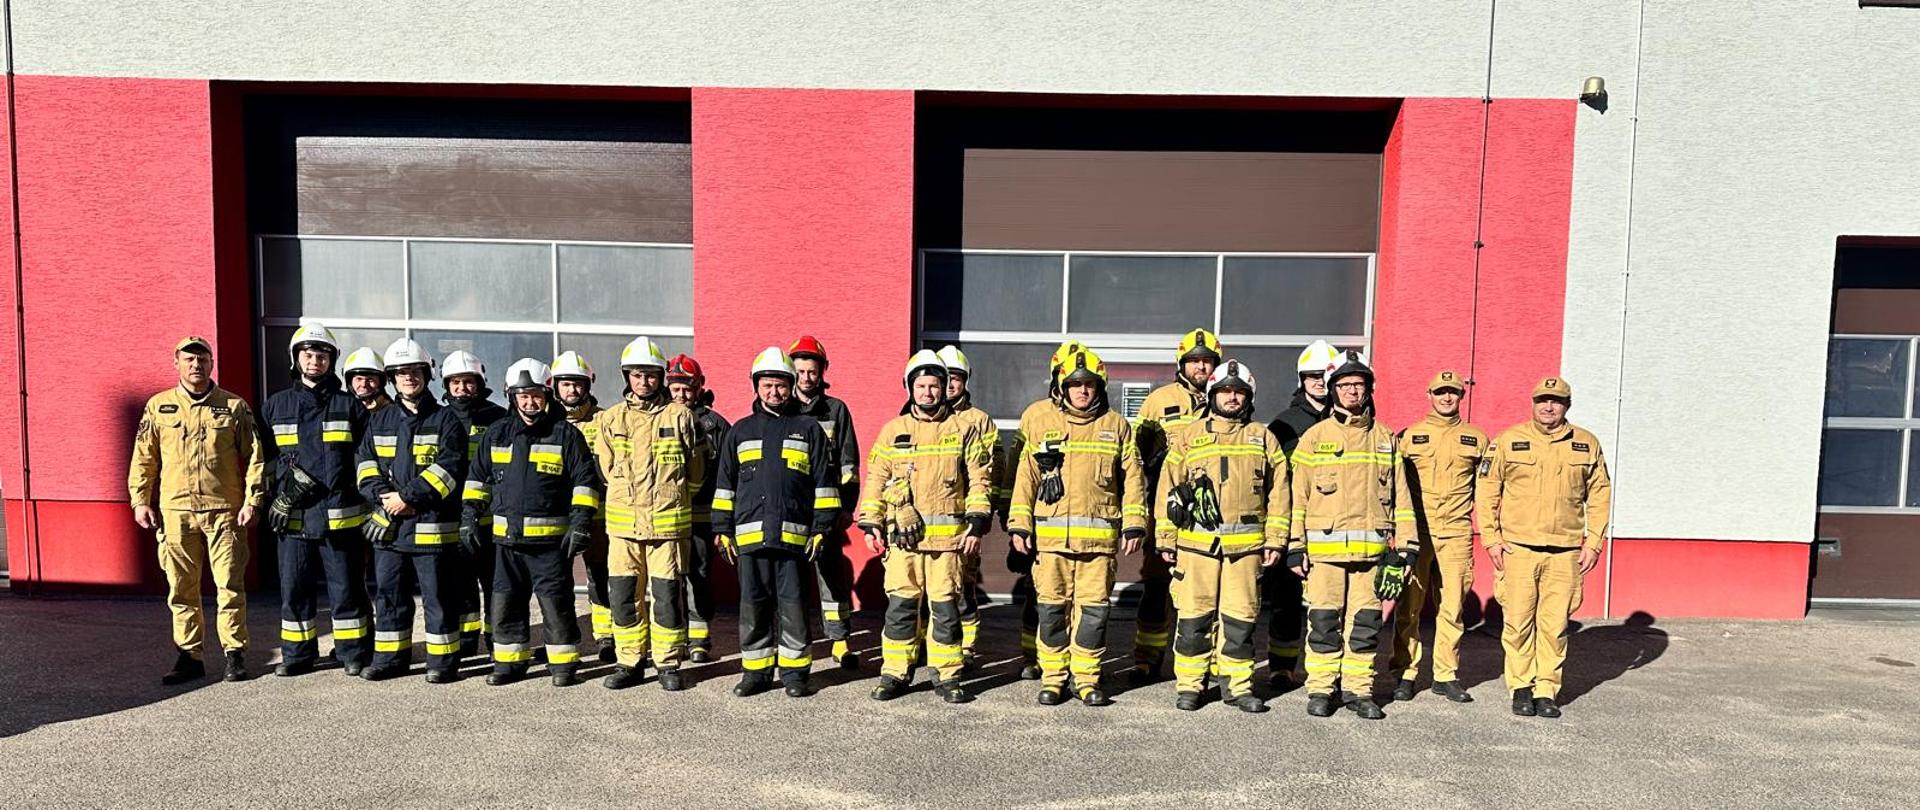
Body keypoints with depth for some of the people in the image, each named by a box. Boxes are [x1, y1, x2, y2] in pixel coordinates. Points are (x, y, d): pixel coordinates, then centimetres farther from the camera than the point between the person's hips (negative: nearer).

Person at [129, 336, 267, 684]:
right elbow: (143, 458, 12)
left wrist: (252, 500, -5)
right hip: (175, 512, 2)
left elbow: (254, 456, 3)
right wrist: (140, 501, 4)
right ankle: (188, 656, 17)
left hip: (225, 511, -2)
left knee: (230, 586, 0)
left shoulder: (235, 406, 4)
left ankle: (235, 653, 9)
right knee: (181, 589, 8)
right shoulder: (158, 406, 10)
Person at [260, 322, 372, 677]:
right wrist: (284, 492, 2)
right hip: (293, 516, 2)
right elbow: (266, 458, 15)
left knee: (347, 588, 3)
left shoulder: (350, 406, 5)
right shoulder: (275, 406, 11)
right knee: (294, 590, 8)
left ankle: (353, 653, 12)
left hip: (341, 515, -2)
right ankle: (297, 654, 21)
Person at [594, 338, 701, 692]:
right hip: (623, 523, 3)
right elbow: (606, 469, 12)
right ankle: (630, 662, 20)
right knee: (623, 595, 6)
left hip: (669, 523, -2)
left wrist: (669, 498, 9)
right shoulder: (611, 418, 8)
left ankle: (668, 664, 13)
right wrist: (630, 499, 9)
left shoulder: (680, 416, 1)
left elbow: (695, 470, 8)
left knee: (667, 595, 1)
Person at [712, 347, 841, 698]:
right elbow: (725, 484, 17)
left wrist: (822, 527, 0)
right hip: (749, 534, 2)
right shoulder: (740, 431, 15)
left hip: (794, 533, -2)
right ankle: (756, 671, 17)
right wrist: (723, 529, 10)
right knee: (753, 605, 7)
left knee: (793, 605, 1)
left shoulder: (808, 428, 8)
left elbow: (825, 482, 6)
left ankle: (794, 672, 12)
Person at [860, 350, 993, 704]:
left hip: (949, 535, -1)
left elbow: (979, 479, 4)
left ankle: (947, 676, 15)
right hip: (902, 535, 1)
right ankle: (894, 673, 16)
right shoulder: (893, 430, 10)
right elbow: (875, 480, 12)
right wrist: (871, 524, 5)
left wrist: (976, 524, -4)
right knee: (900, 605, 4)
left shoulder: (964, 429, 5)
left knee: (945, 606, 4)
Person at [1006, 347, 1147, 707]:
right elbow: (1026, 478, 9)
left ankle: (1087, 678, 15)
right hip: (1051, 535, 0)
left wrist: (1134, 525, 2)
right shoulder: (1042, 425, 9)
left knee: (1094, 607, 3)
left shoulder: (1116, 426, 9)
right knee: (1052, 607, 5)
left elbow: (1132, 479, 9)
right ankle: (1052, 677, 17)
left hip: (1099, 536, 0)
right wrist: (1020, 524, 3)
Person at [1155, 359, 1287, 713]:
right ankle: (1189, 684, 12)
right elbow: (1168, 488, 7)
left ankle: (1238, 685, 16)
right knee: (1194, 615, 1)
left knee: (1241, 616, 5)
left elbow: (1279, 492, 11)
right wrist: (1166, 539, 3)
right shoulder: (1188, 435, 8)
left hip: (1246, 544, 1)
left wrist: (1275, 539, 4)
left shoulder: (1263, 438, 11)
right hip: (1196, 542, -1)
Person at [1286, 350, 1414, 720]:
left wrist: (1405, 544, 5)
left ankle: (1357, 688, 16)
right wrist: (1295, 547, -3)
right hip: (1324, 547, -2)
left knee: (1365, 621, 6)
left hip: (1371, 547, 2)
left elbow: (1400, 494, 12)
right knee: (1324, 620, 1)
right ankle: (1321, 688, 11)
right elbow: (1298, 495, 2)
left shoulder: (1384, 438, 12)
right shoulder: (1314, 437, 4)